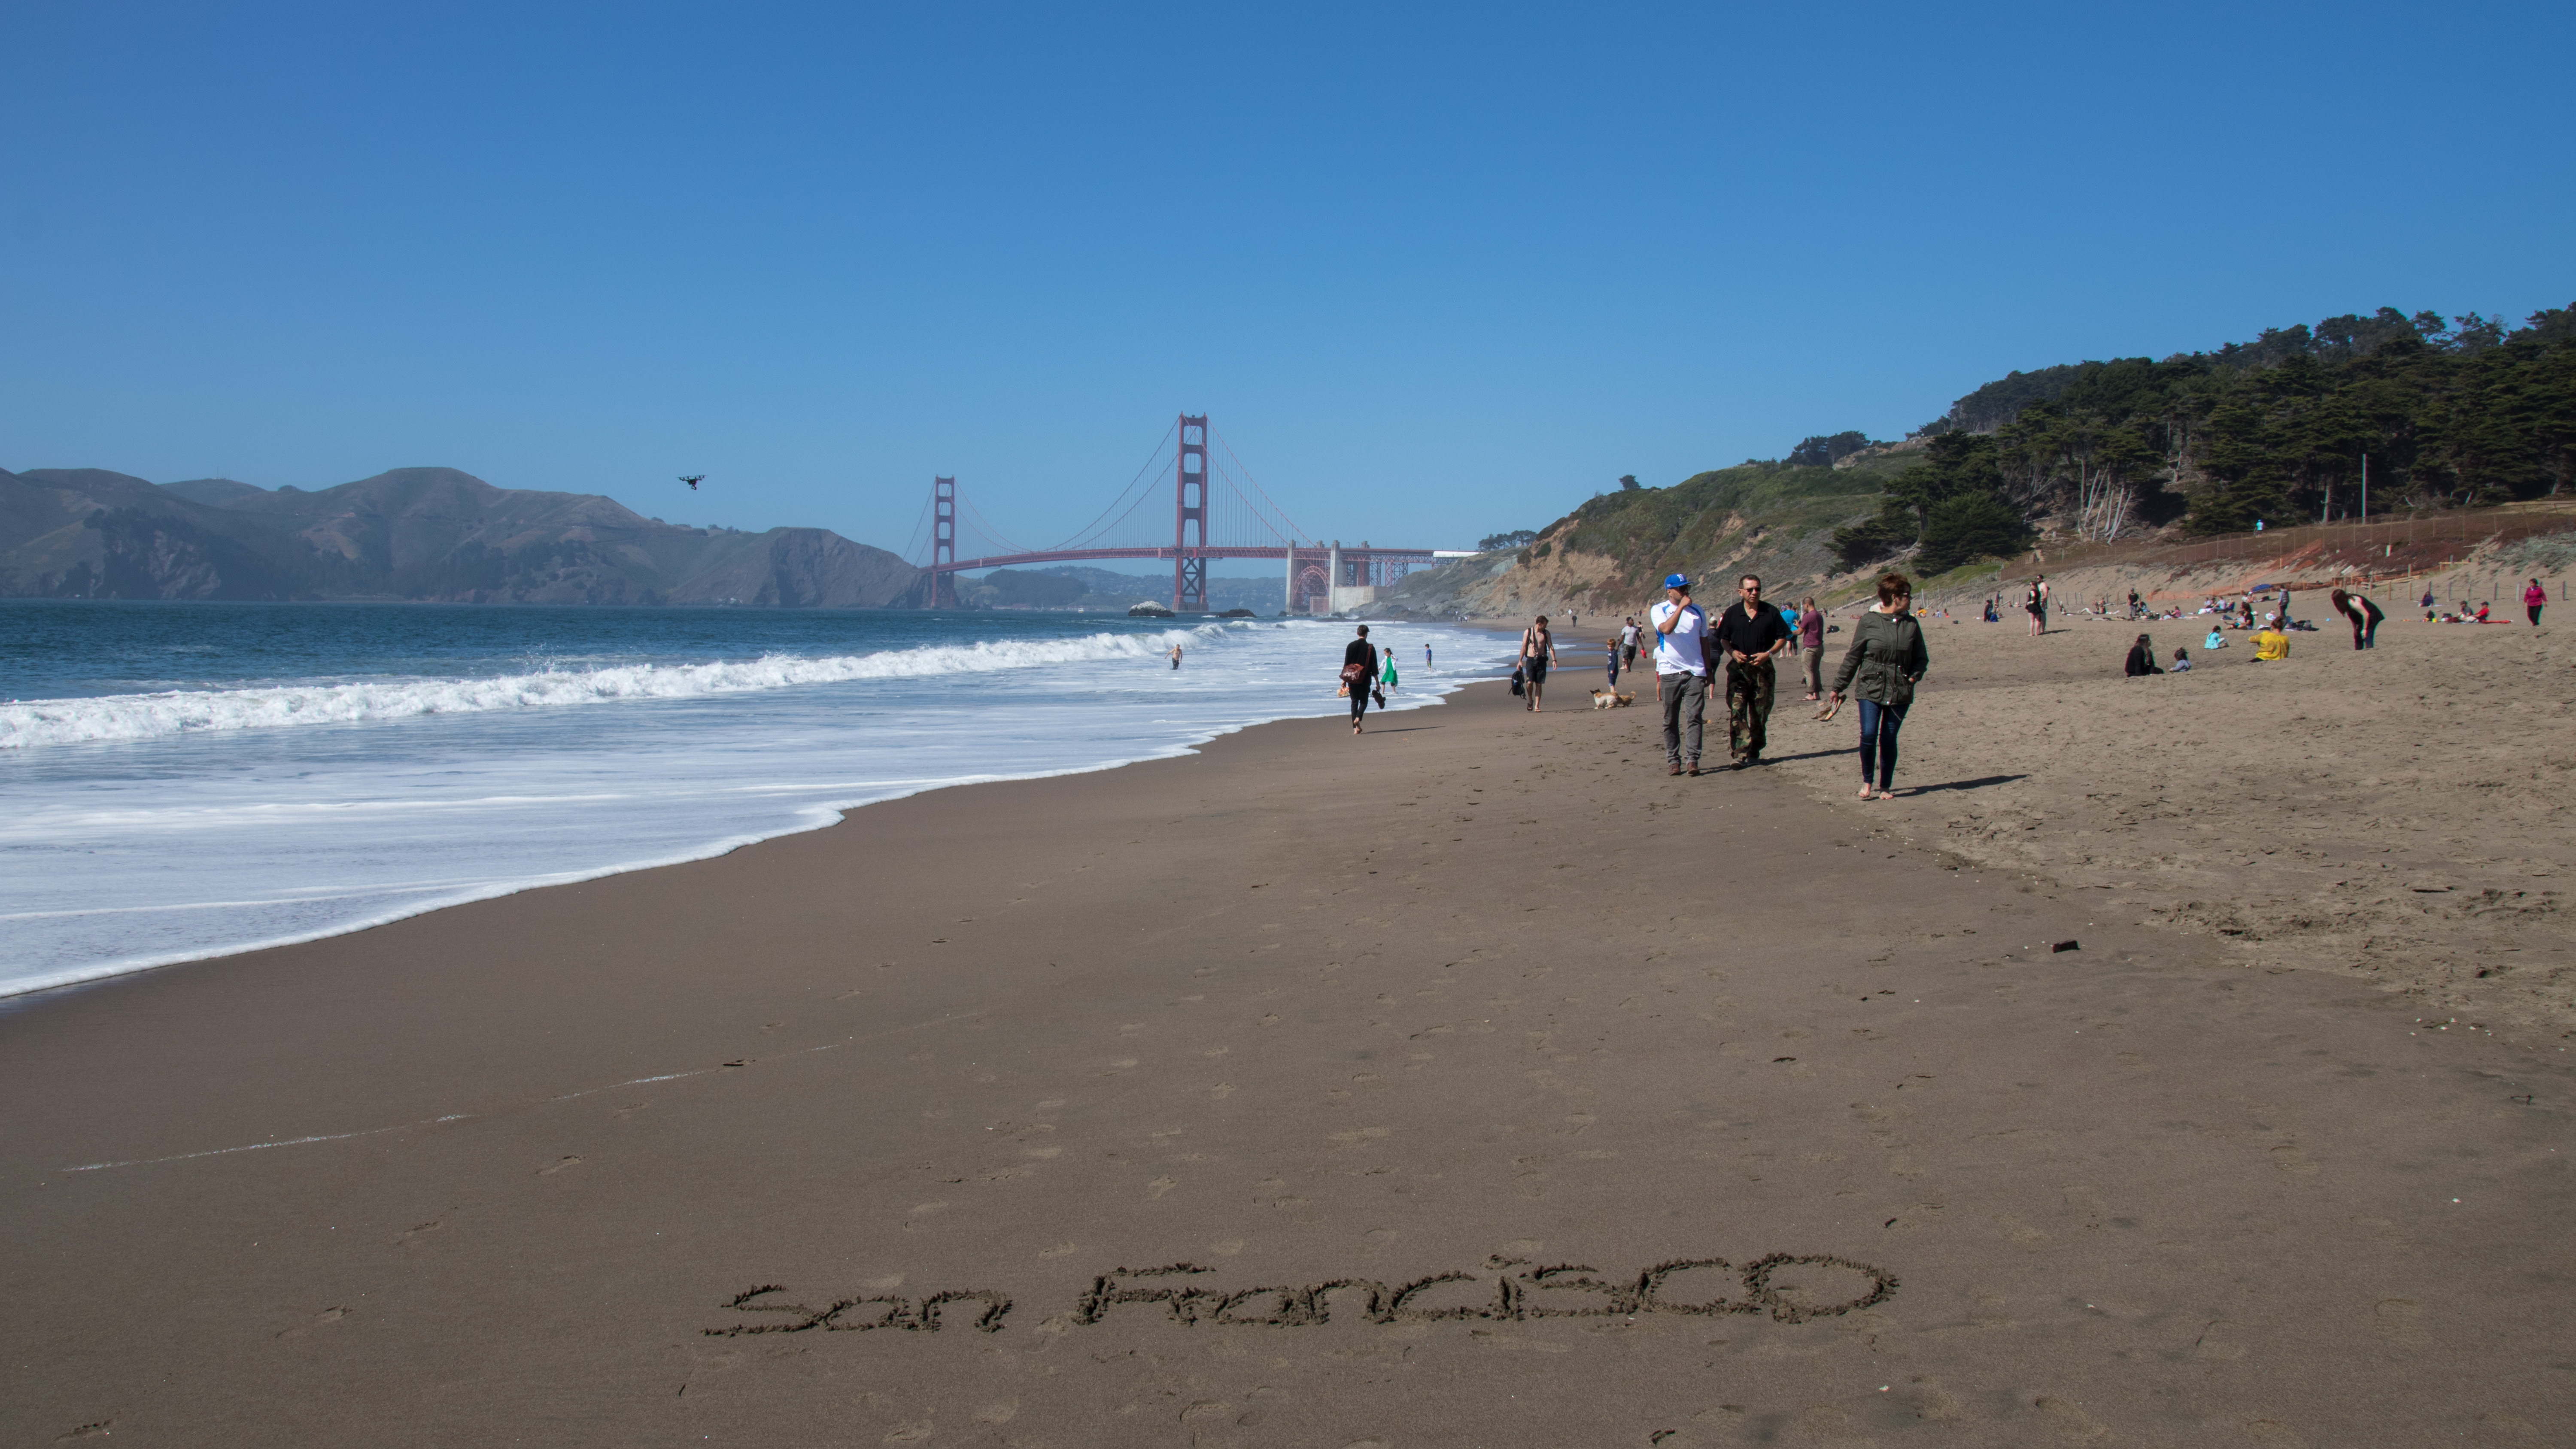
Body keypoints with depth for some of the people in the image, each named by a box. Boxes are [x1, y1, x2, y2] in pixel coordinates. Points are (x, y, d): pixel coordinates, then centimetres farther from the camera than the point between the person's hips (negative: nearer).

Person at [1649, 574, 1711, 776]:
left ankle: (1694, 760, -9)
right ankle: (1673, 760, 10)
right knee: (1671, 721, 3)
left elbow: (1704, 641, 18)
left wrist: (1708, 671, 16)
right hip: (1669, 672, -2)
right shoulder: (1659, 610, 2)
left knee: (1694, 716, -8)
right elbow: (1667, 629, -19)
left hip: (1695, 672, 2)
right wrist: (1681, 606, -18)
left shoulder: (1697, 611, 13)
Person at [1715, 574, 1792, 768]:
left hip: (1763, 669, 1)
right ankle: (1739, 754, -18)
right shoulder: (1732, 613, 4)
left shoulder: (1771, 613, 3)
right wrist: (1733, 653, -9)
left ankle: (1754, 753, 18)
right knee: (1736, 711, -13)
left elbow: (1782, 638, 7)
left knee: (1760, 714, 7)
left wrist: (1768, 654, -9)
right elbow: (1724, 639, 11)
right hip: (1738, 668, -1)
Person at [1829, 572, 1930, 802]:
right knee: (1868, 735, -12)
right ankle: (1866, 782, 8)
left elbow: (1922, 658, 15)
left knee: (1889, 739, 3)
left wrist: (1913, 677, -3)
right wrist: (1839, 686, 5)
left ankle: (1885, 787, 17)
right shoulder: (1869, 621, -3)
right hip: (1870, 689, -2)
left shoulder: (1911, 624, 6)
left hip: (1900, 693, 2)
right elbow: (1853, 656, 3)